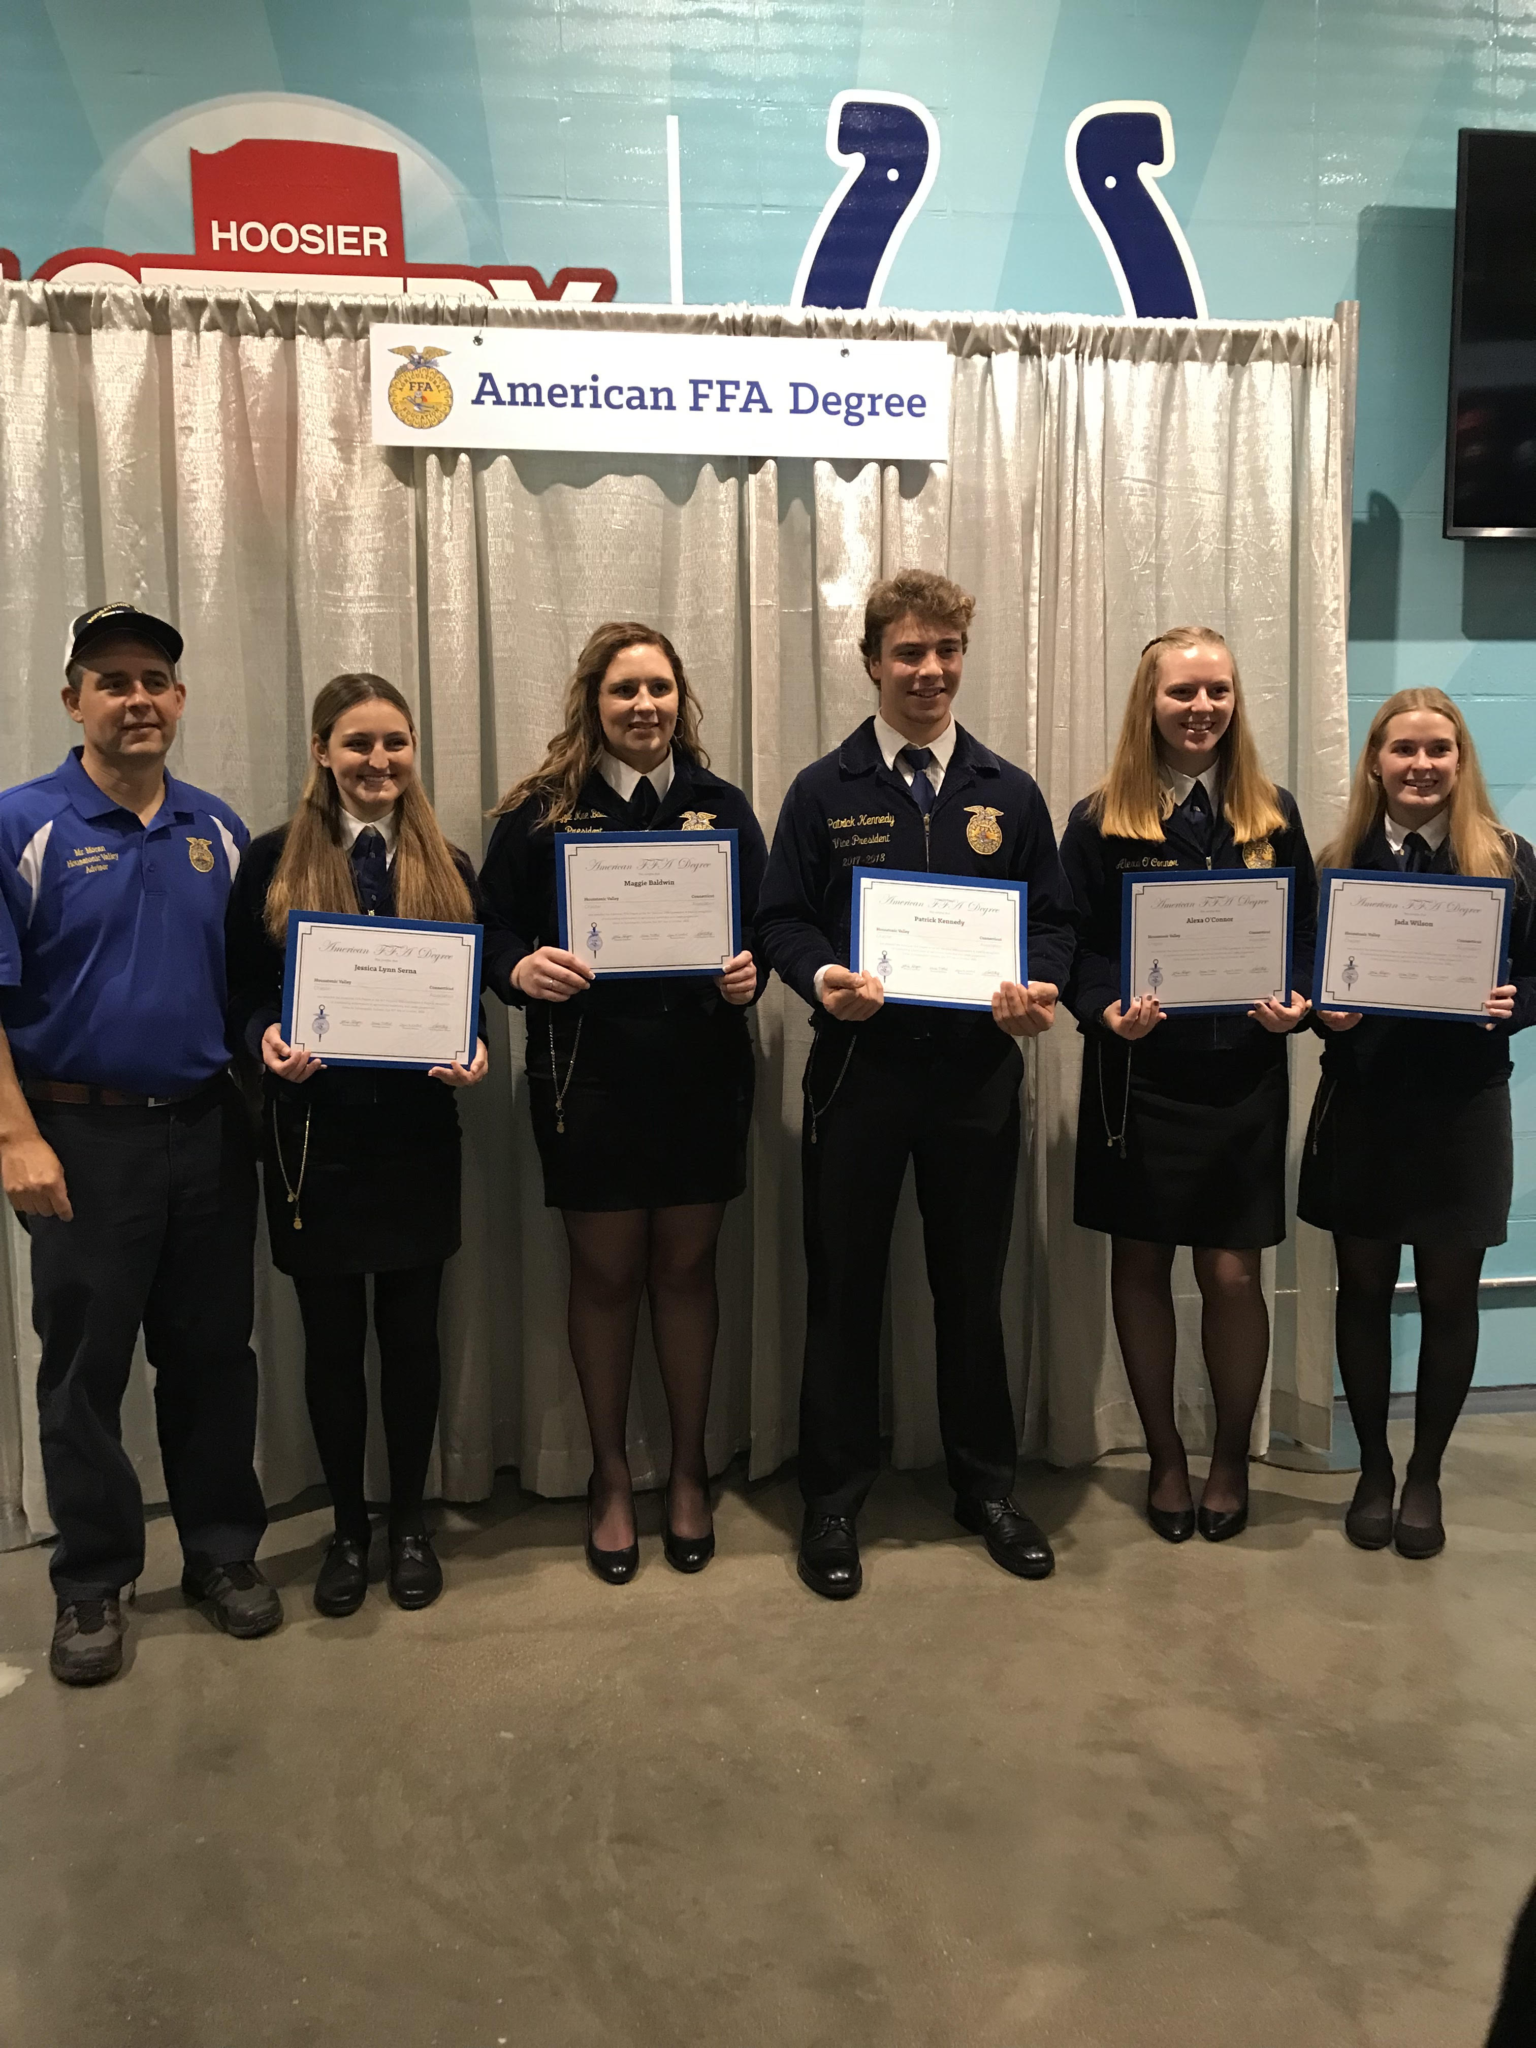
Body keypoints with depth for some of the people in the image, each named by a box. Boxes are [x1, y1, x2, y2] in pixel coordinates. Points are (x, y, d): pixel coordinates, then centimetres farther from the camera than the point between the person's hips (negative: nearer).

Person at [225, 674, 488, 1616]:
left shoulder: (449, 867, 7)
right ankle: (349, 1526, 26)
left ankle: (409, 1520, 27)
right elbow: (243, 991, 2)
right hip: (314, 1132, -1)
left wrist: (472, 1052, -13)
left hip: (418, 1134, 1)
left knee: (411, 1330, 9)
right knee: (332, 1337, 9)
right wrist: (268, 1038, -19)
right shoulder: (274, 862, 1)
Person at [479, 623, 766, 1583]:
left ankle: (689, 1470, 27)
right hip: (586, 1071, -1)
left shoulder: (722, 805, 6)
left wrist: (751, 971, -14)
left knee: (686, 1267, 10)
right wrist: (521, 967, -21)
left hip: (701, 1071, 1)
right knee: (605, 1272, 8)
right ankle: (610, 1476, 26)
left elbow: (765, 925, 7)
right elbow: (495, 929, 0)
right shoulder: (541, 812, 1)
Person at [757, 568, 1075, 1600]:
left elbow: (1055, 920, 8)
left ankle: (988, 1486, 29)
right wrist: (821, 977, -19)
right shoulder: (824, 791, 4)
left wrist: (1038, 987, -12)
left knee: (973, 1284, 12)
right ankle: (834, 1500, 20)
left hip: (977, 1070, 2)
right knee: (843, 1287, 6)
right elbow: (783, 917, 1)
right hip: (858, 1066, -1)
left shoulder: (1009, 794, 9)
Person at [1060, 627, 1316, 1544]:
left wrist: (1295, 1002, -13)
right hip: (1136, 1076, 0)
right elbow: (1078, 947, -1)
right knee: (1140, 1264, 9)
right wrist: (1107, 1010, -20)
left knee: (1232, 1274, 1)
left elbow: (1304, 935, 7)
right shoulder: (1101, 821, 0)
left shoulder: (1272, 814, 5)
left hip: (1243, 1075, 1)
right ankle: (1166, 1454, 27)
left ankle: (1232, 1458, 24)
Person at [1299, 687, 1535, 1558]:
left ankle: (1426, 1476, 25)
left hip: (1463, 1107, -1)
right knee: (1364, 1288, 9)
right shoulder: (1339, 863, 3)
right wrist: (1323, 1012, -15)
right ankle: (1374, 1468, 26)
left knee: (1449, 1295, 8)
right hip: (1362, 1104, 1)